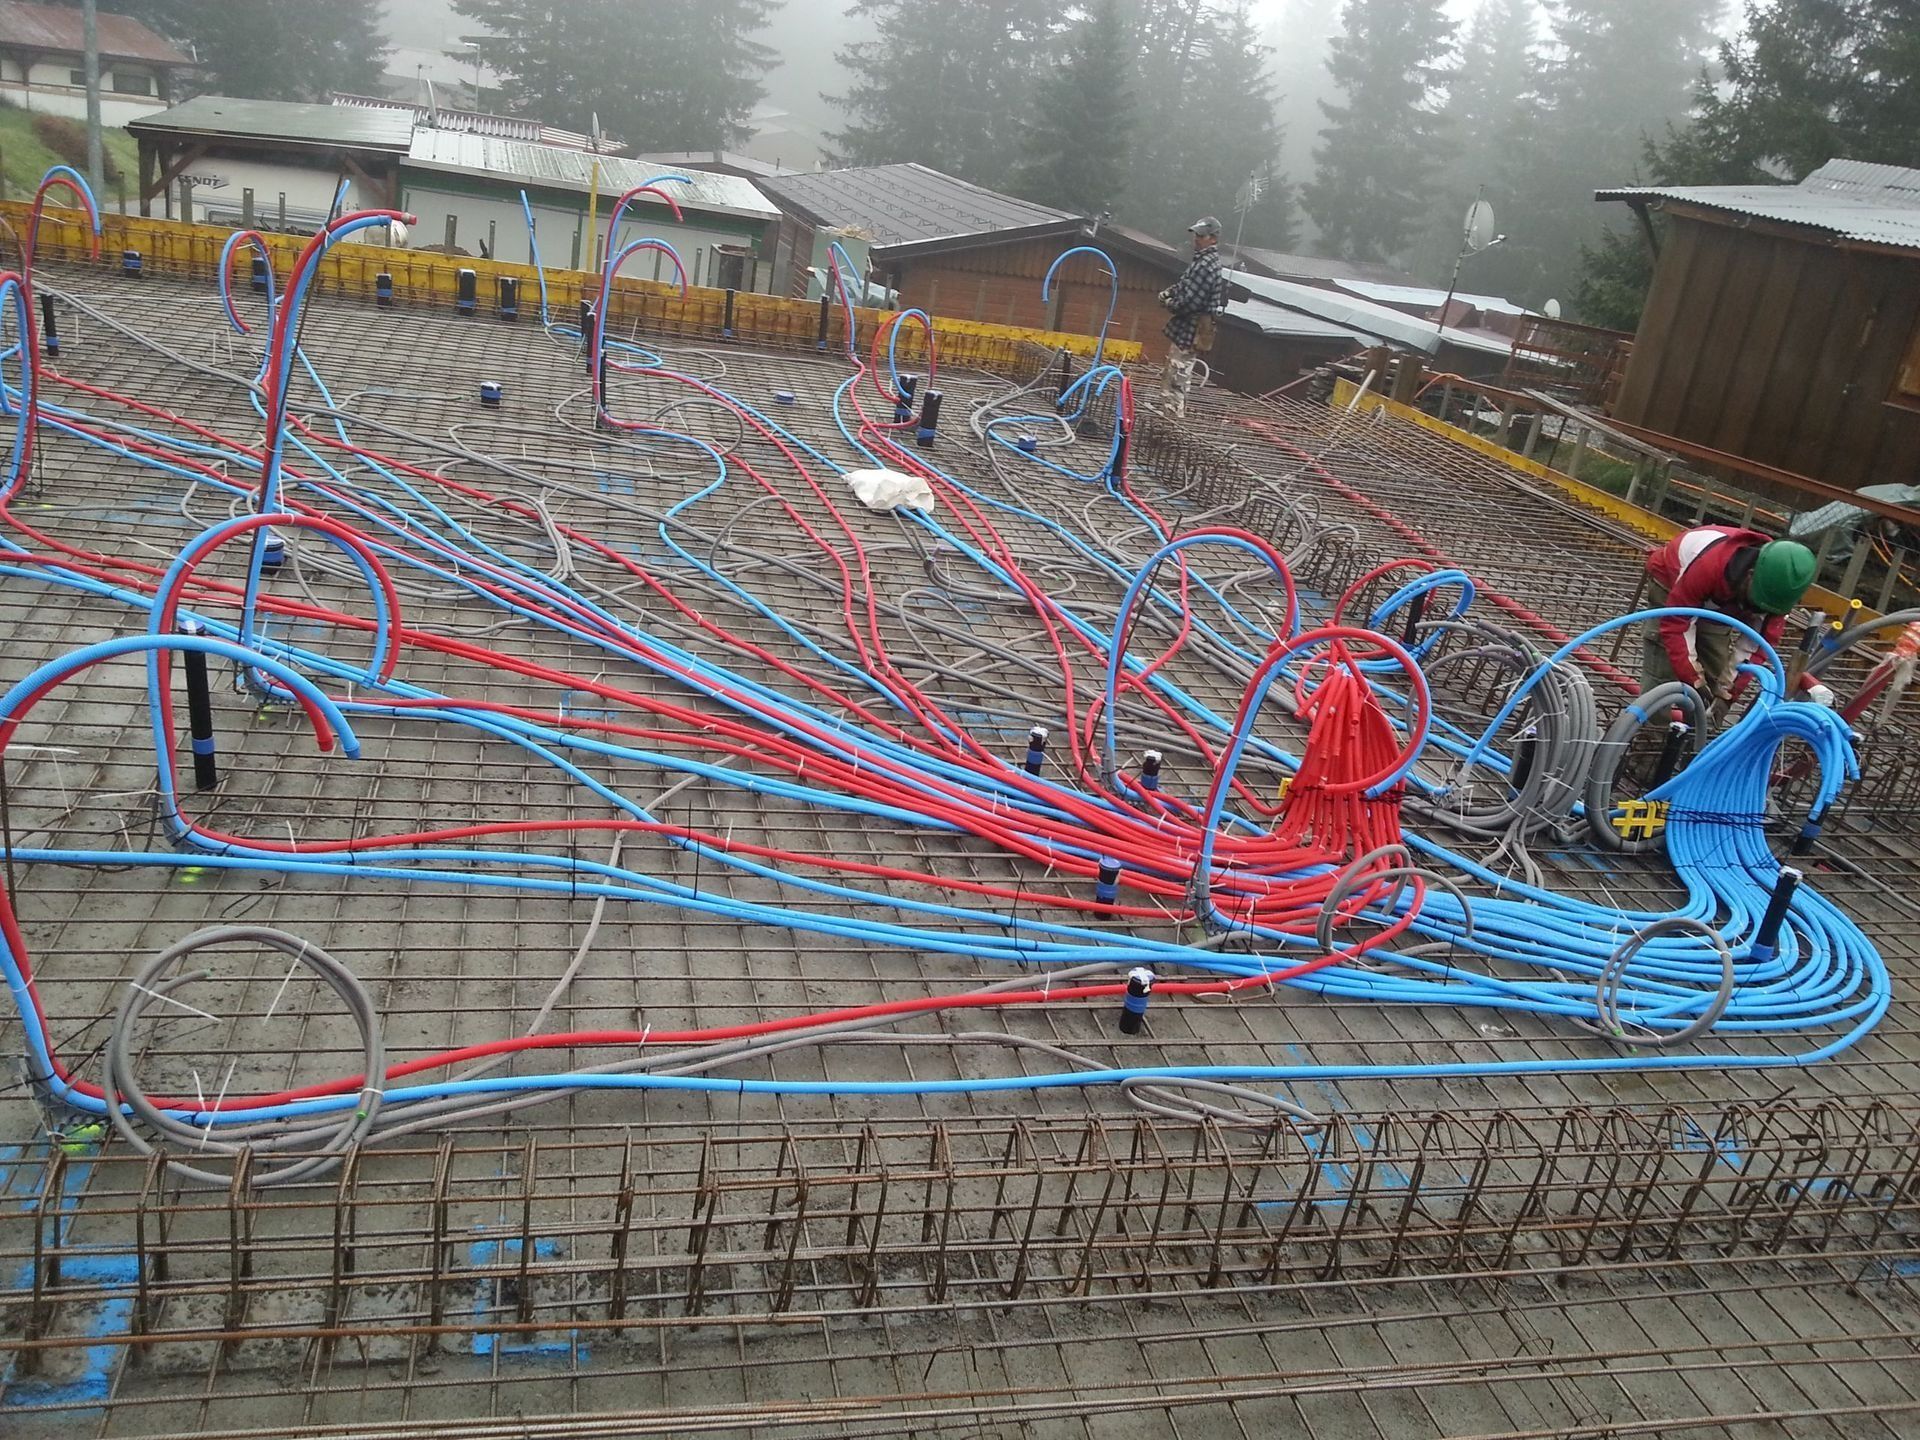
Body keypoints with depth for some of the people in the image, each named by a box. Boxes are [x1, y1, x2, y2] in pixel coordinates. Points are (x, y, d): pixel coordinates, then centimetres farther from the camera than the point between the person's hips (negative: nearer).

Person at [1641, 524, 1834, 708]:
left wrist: (1727, 692, -25)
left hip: (1717, 601, 5)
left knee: (1713, 674, -4)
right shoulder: (1707, 566, -46)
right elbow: (1675, 624, -39)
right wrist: (1694, 680, -40)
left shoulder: (1775, 583, -28)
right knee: (1663, 668, -15)